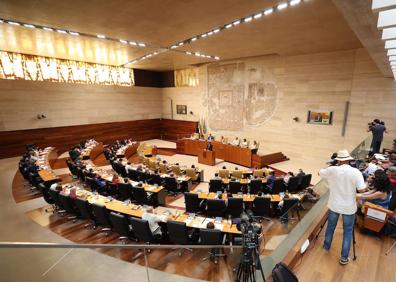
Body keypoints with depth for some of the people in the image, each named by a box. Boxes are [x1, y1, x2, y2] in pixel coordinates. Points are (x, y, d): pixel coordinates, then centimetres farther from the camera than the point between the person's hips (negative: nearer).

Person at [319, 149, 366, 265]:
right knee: (348, 231, 14)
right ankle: (344, 258, 20)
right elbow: (362, 189, -19)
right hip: (349, 207, -1)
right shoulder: (356, 172, -16)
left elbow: (320, 173, 5)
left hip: (334, 205, 1)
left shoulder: (332, 170, -12)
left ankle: (326, 247, 39)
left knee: (330, 227, 20)